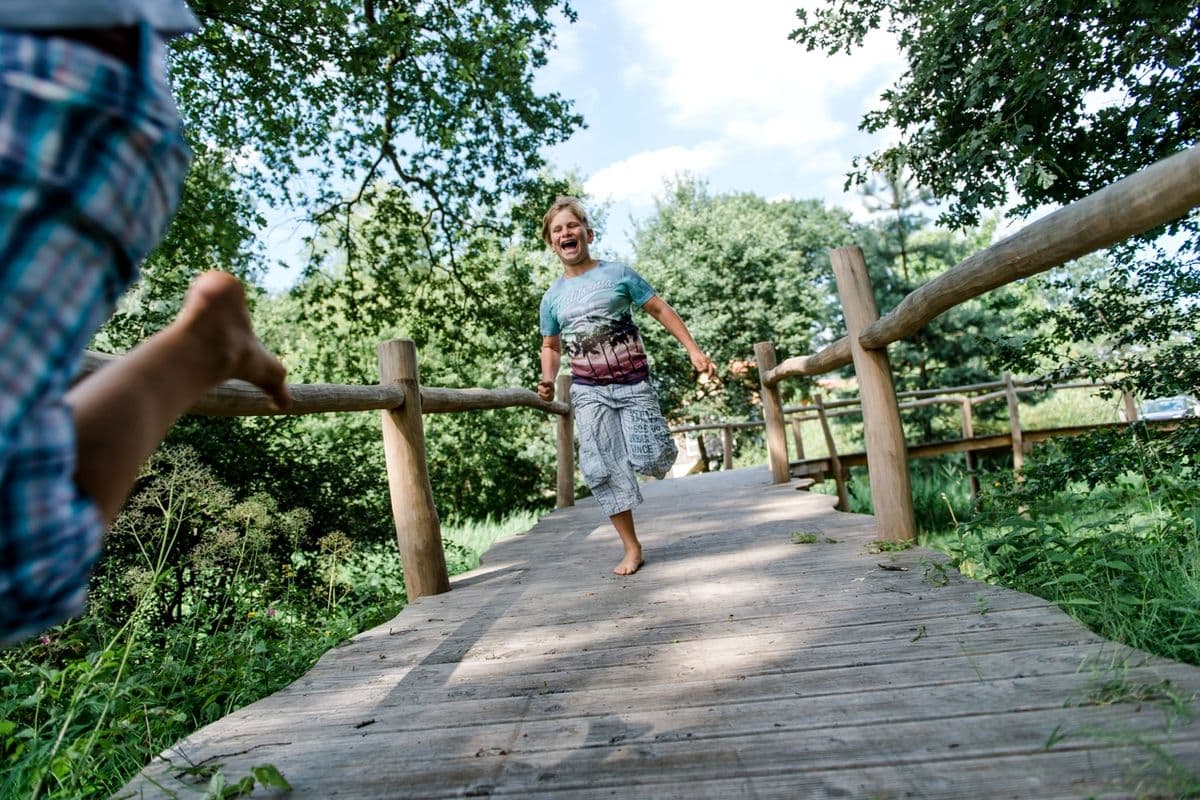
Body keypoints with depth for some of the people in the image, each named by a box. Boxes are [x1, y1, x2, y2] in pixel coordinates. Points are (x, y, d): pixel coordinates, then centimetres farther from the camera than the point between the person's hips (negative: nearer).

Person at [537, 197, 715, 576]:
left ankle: (650, 443, 31)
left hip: (633, 383, -2)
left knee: (649, 460, -9)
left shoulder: (618, 273, -2)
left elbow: (661, 310, 1)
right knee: (603, 468, -3)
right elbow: (551, 347, 16)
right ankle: (632, 548, 10)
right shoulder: (552, 297, 5)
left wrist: (694, 350, -5)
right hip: (588, 391, 2)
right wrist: (548, 381, -3)